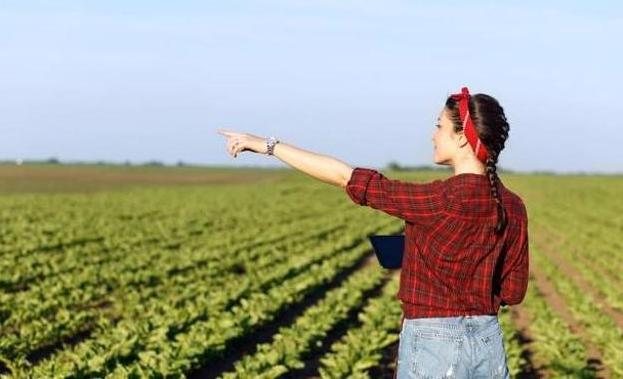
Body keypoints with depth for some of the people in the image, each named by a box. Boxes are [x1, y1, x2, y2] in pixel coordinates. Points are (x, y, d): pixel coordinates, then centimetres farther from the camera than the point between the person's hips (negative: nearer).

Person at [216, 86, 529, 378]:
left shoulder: (443, 200, -17)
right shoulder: (513, 207, 2)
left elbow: (347, 177, -13)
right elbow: (513, 292, 9)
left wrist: (269, 145, -6)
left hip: (434, 346, -7)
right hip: (489, 343, 7)